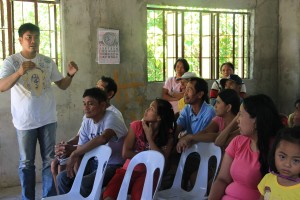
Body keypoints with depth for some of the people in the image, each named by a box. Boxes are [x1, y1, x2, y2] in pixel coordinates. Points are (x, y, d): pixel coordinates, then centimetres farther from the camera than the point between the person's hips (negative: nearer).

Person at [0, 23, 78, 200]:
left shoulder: (48, 62, 4)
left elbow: (62, 85, 10)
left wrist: (71, 75, -11)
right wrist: (20, 72, -36)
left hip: (48, 119, 3)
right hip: (25, 121, -3)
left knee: (50, 160, 8)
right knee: (26, 163, 7)